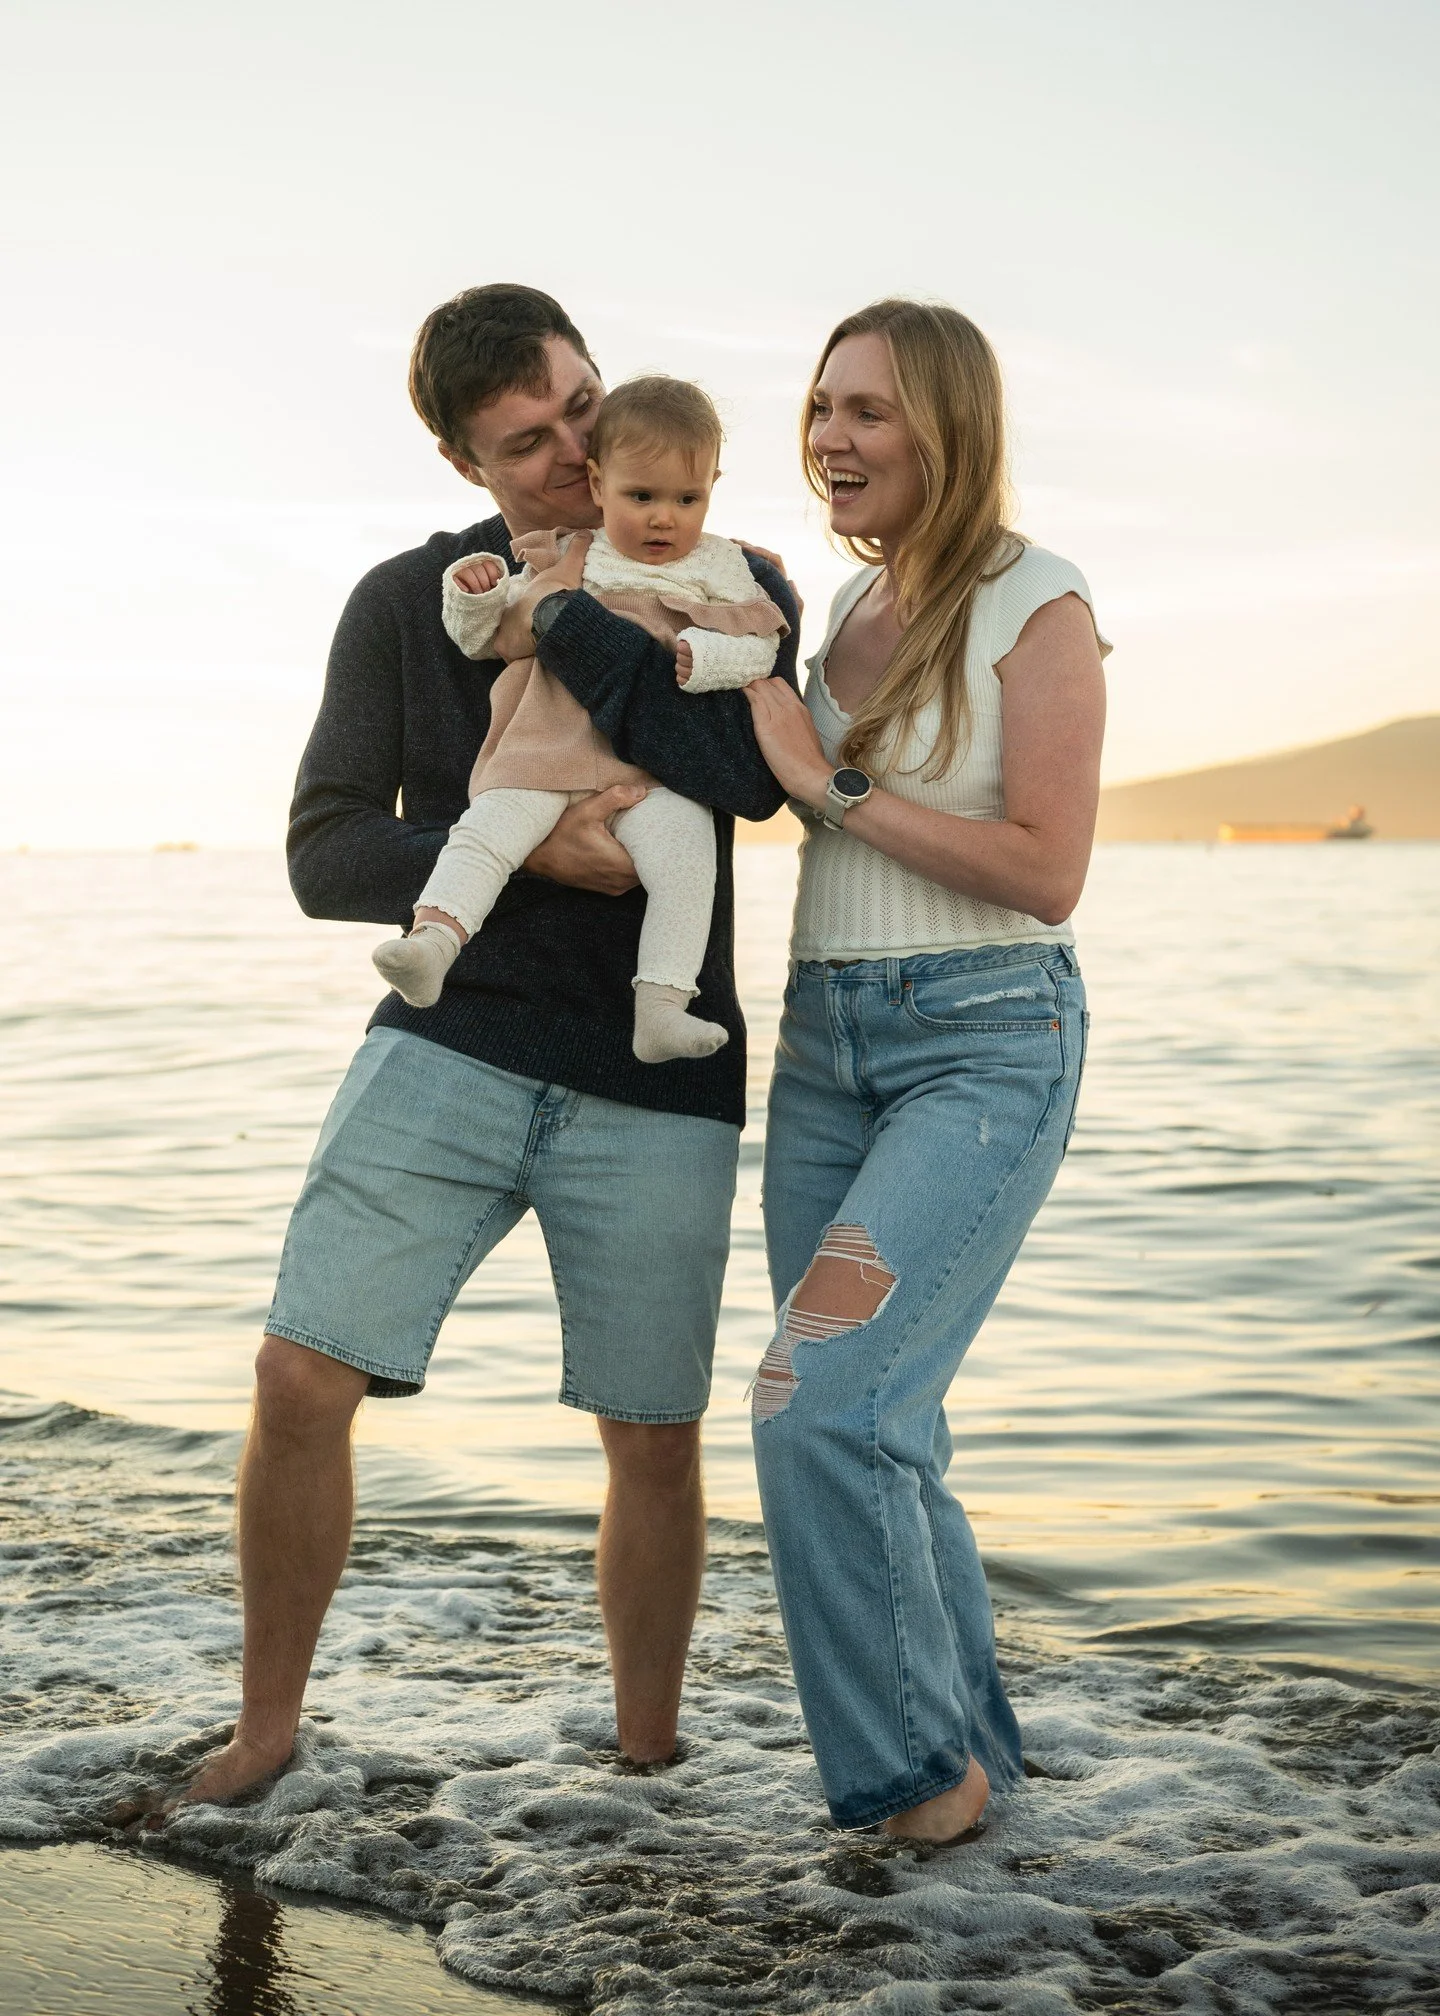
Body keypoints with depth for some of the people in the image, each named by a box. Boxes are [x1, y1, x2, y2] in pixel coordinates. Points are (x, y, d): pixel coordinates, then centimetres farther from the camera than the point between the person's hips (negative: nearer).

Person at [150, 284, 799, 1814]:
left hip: (653, 1085, 0)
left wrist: (566, 626, -15)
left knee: (653, 1441, 4)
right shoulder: (405, 605, 5)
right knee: (301, 1376, -8)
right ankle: (265, 1729, 12)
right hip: (448, 1046, 1)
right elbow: (326, 856, -2)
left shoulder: (732, 589, 3)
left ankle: (648, 1766, 24)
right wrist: (531, 850, -16)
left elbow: (750, 775, -16)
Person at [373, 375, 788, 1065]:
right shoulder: (562, 562, 18)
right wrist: (472, 595, -1)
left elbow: (758, 650, 5)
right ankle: (432, 937, -35)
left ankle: (662, 1007, -27)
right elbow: (478, 639, 20)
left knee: (685, 852, -25)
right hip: (545, 755, 1)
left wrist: (698, 657, -14)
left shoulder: (719, 571, 16)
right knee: (488, 828, -23)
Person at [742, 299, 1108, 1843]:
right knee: (873, 1422, 8)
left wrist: (830, 783, -14)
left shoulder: (1036, 608, -8)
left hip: (988, 1039, -7)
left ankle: (917, 1765, 2)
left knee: (819, 1404, -17)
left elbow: (1046, 873, -15)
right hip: (825, 1036, 7)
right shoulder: (849, 607, 12)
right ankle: (969, 1738, 25)